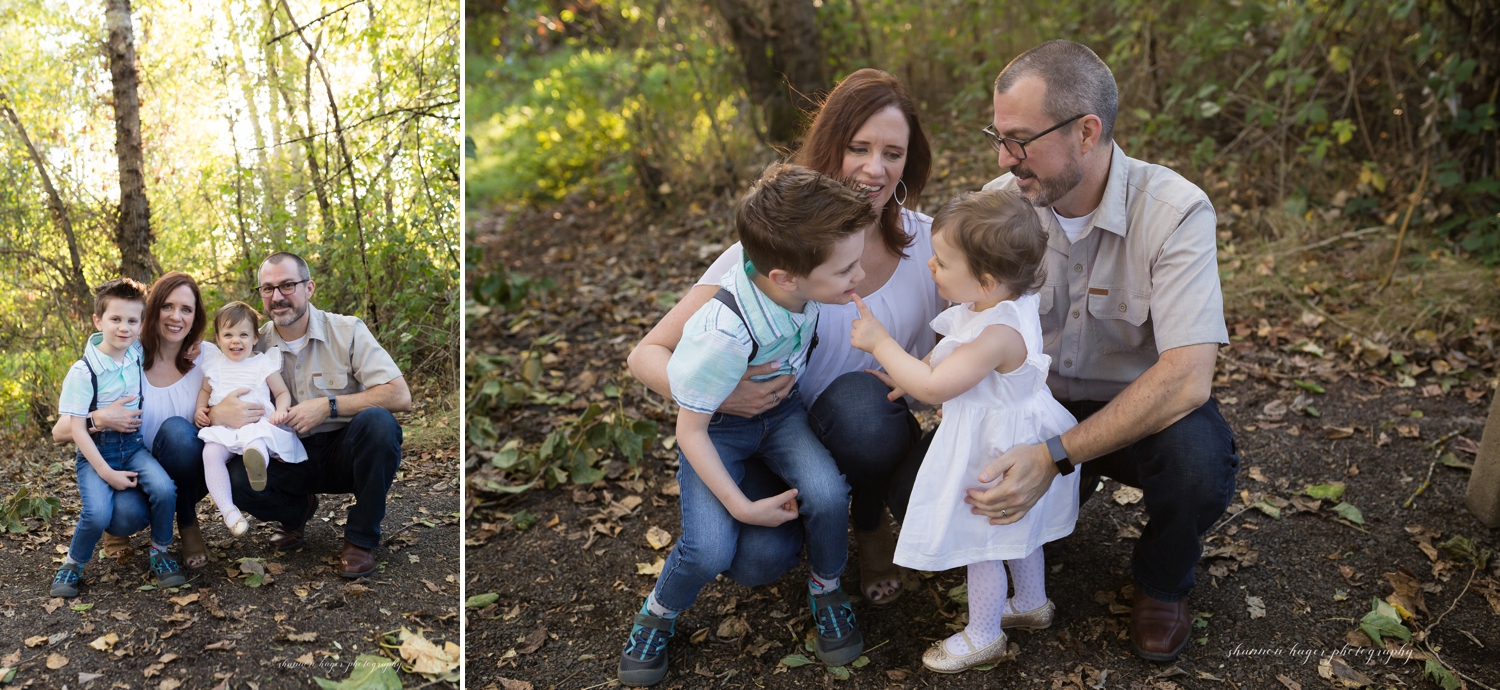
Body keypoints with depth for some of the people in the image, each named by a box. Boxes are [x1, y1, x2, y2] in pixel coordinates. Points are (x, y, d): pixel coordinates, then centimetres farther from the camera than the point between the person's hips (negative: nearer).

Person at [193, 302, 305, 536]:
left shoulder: (264, 362, 9)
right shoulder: (214, 362, 18)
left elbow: (282, 392, 11)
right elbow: (205, 390, 31)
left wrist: (281, 411, -10)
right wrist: (200, 410, 11)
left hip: (256, 424, -3)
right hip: (223, 429, 3)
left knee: (256, 441, -39)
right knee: (211, 452, -28)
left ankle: (256, 459, -76)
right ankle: (227, 510, -31)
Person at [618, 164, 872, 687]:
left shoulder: (800, 279, -22)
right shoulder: (724, 335, -38)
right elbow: (690, 431, -23)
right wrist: (740, 506, -23)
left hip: (781, 410, 5)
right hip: (717, 426, -4)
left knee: (827, 495, -22)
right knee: (709, 550, -21)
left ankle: (826, 592, 9)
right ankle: (658, 615, 13)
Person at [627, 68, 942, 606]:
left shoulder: (924, 241, -11)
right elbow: (647, 355, -18)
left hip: (870, 439, 2)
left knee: (861, 397, -34)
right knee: (758, 559, -31)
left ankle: (870, 525, 0)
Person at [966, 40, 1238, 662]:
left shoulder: (1174, 210, -23)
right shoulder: (1001, 201, -10)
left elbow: (1186, 376, -32)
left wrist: (1055, 455, -39)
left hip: (1141, 409, -3)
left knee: (1199, 461, -35)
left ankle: (1161, 583, 2)